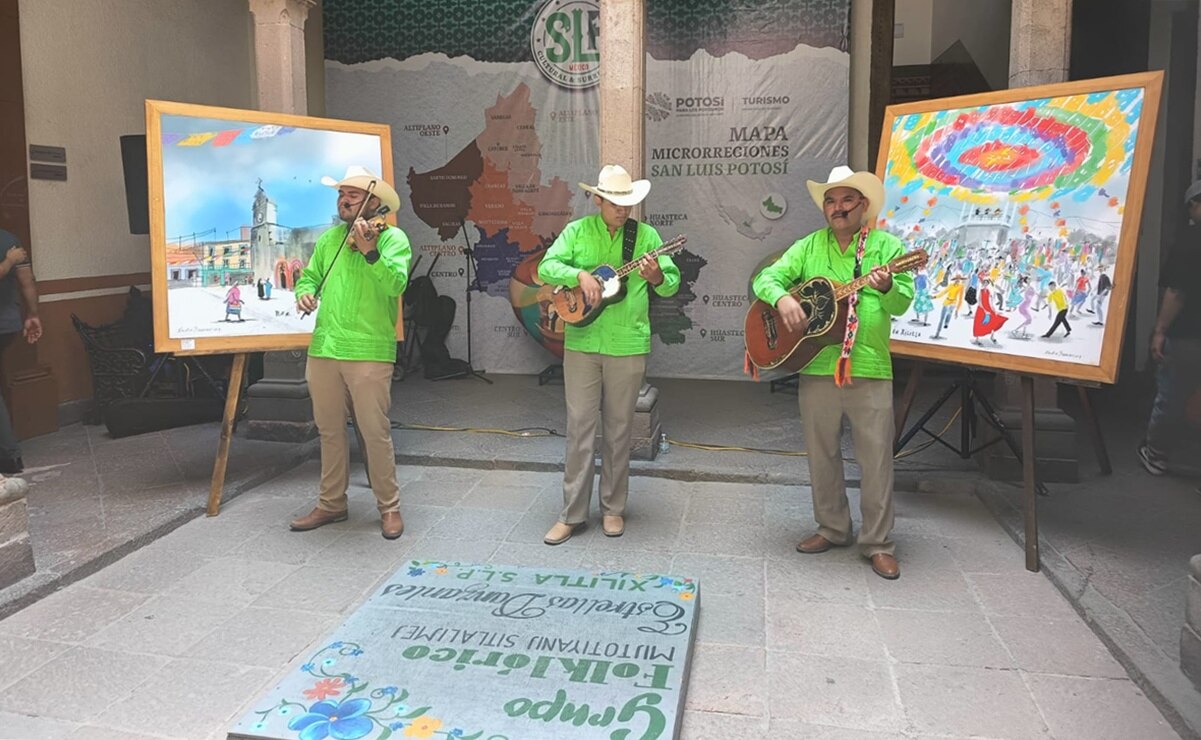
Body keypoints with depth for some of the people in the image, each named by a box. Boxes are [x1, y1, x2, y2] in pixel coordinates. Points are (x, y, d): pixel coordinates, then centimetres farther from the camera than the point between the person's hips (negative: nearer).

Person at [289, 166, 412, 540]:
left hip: (369, 351, -6)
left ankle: (389, 507, 13)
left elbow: (395, 285, -18)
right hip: (323, 348, 6)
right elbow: (310, 276, 21)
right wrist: (305, 292, -1)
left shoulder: (392, 237, -3)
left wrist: (370, 252, -33)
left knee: (375, 432, -1)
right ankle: (331, 503, 28)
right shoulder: (330, 238, 15)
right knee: (329, 431, 14)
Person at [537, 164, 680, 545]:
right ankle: (572, 514, 11)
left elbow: (672, 284, 3)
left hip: (628, 346, 0)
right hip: (581, 344, 0)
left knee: (618, 429, 8)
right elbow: (546, 267, -4)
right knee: (579, 427, 3)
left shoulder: (645, 235, 4)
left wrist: (657, 276, -20)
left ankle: (613, 508, 22)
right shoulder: (577, 231, 4)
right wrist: (580, 274, -21)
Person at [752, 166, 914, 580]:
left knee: (876, 459, 1)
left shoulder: (886, 246, 3)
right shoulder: (809, 247, 10)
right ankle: (833, 529, 30)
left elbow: (903, 302, -5)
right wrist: (782, 298, -17)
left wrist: (886, 287, -27)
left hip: (870, 369, -3)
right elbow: (766, 277, 4)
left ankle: (878, 544, 14)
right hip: (816, 366, 3)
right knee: (822, 454, 13)